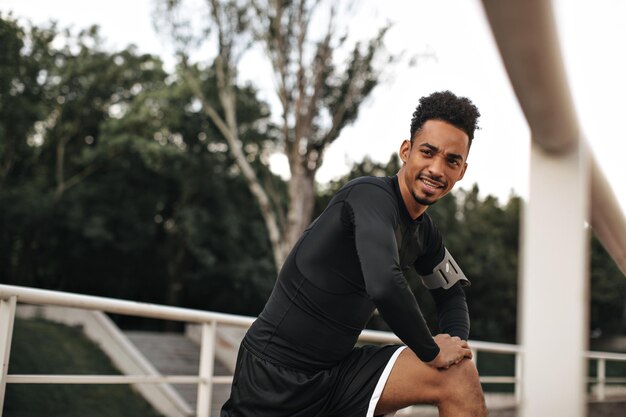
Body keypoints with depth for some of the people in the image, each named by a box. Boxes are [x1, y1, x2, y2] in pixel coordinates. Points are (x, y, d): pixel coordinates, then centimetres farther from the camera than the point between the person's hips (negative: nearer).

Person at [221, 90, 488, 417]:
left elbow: (451, 292, 23)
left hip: (337, 371, 7)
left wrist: (456, 342, 1)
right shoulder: (372, 195, -19)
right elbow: (385, 285, -34)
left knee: (460, 376, -10)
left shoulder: (425, 233, 6)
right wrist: (432, 351, -19)